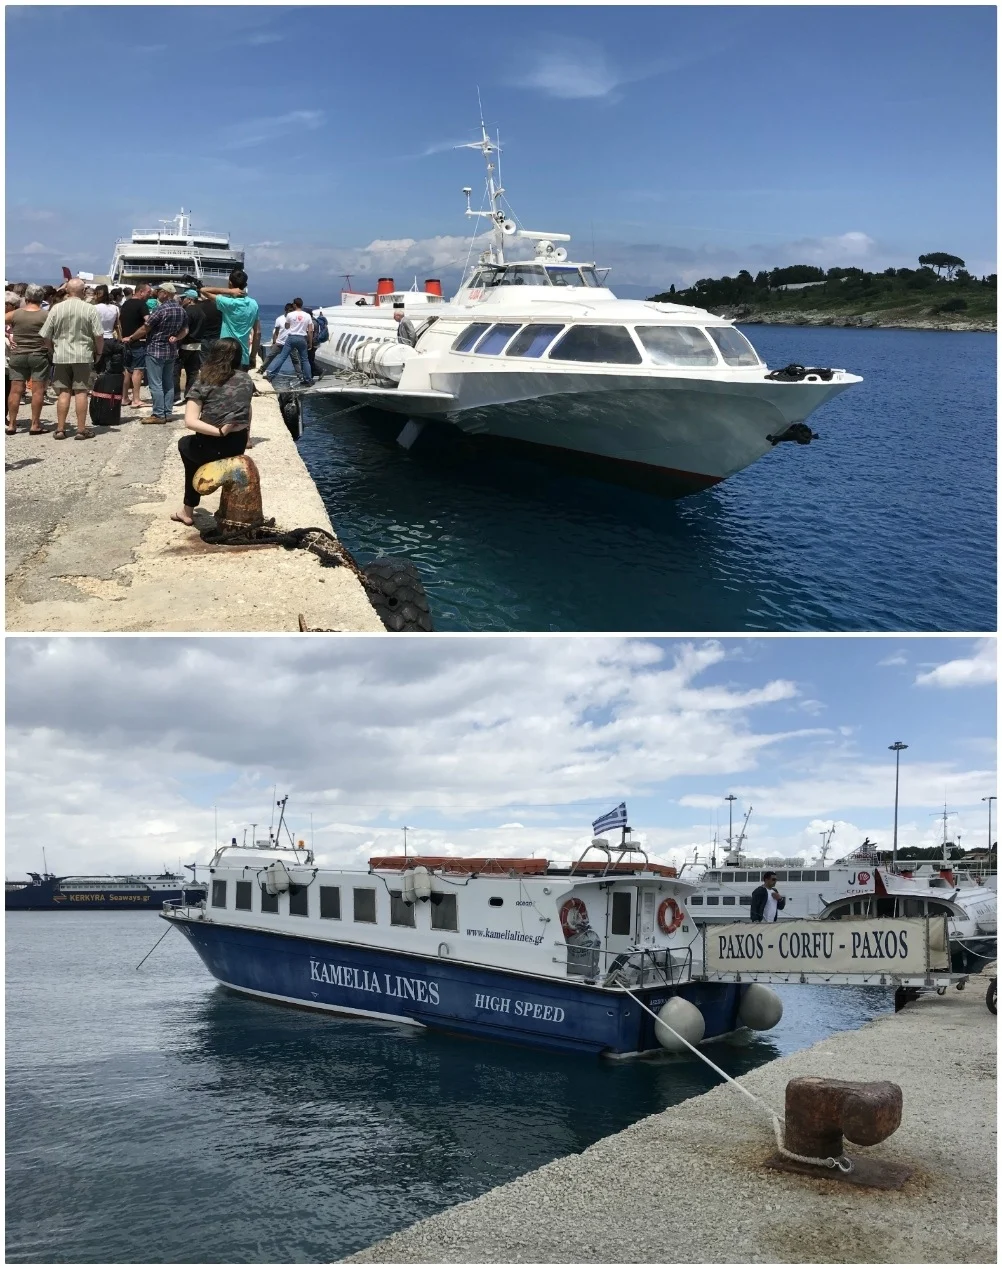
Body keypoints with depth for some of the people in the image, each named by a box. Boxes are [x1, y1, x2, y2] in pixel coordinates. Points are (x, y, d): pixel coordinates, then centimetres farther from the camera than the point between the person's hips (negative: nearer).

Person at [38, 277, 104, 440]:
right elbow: (98, 336, -8)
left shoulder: (56, 309, 0)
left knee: (63, 393, 8)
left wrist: (52, 351, 19)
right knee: (81, 392, 2)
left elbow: (46, 336, 3)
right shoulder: (90, 309, -6)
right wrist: (98, 352, 9)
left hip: (61, 356, 2)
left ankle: (60, 429, 10)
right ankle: (81, 429, 4)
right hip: (83, 356, -2)